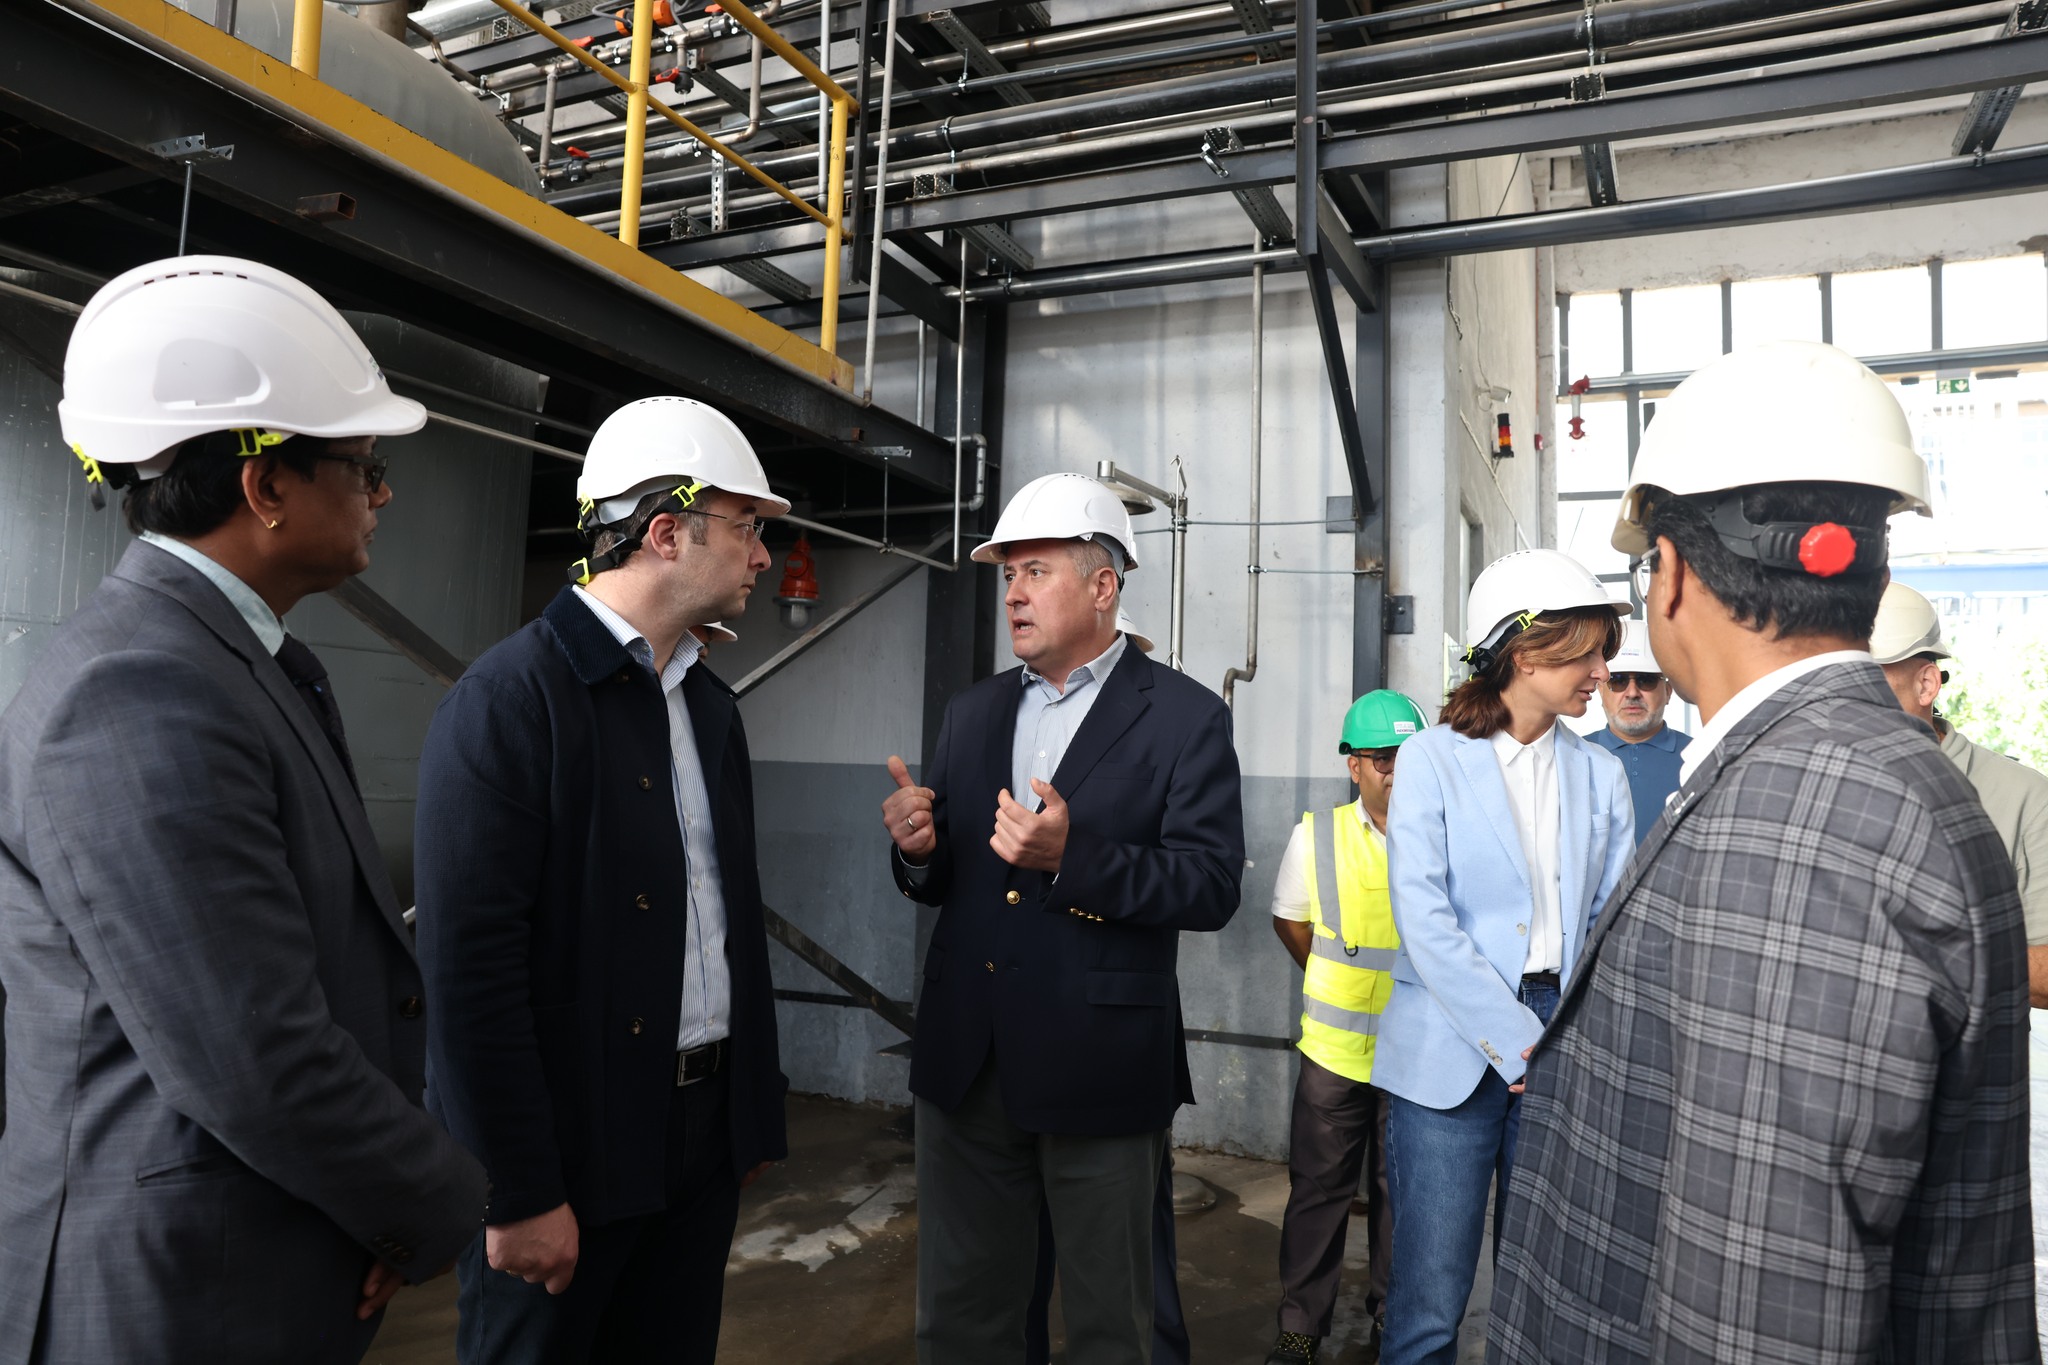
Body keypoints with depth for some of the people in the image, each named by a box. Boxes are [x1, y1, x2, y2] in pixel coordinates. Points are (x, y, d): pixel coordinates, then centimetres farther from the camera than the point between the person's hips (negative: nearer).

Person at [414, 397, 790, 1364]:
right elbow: (469, 960, -18)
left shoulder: (712, 704, 9)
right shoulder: (510, 695, -15)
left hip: (702, 1140, 7)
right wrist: (521, 1193, -17)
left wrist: (756, 1114, 13)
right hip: (565, 1146, -7)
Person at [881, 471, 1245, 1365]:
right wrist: (920, 851, -10)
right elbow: (941, 882, 13)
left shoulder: (1184, 717, -7)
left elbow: (1212, 886, -15)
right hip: (966, 1059, 5)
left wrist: (1073, 857, -27)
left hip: (1097, 1066, -4)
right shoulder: (973, 713, 10)